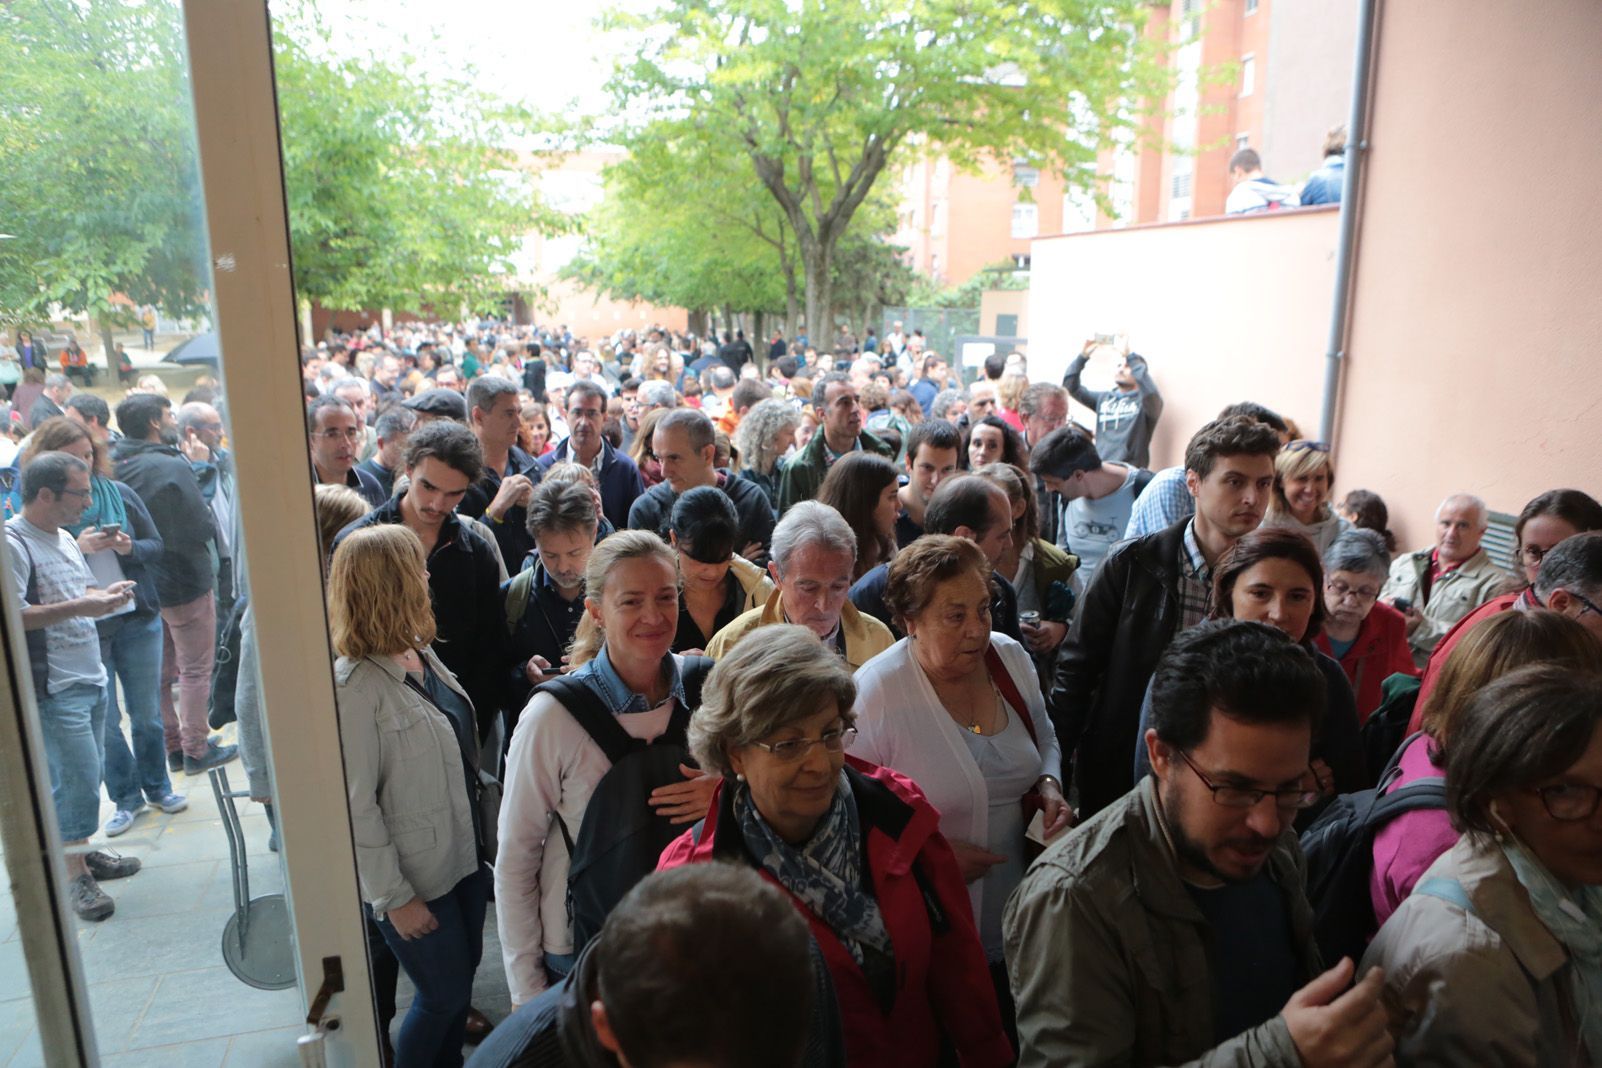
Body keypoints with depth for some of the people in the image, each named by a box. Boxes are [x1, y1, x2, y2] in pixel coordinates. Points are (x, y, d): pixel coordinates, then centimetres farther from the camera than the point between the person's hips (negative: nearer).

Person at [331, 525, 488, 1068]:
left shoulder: (422, 653, -1)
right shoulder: (355, 686, -24)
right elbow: (355, 807, -21)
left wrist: (482, 838, 12)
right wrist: (394, 897, -16)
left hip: (464, 855, 7)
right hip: (417, 877, -7)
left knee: (462, 975, 22)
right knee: (444, 993, 12)